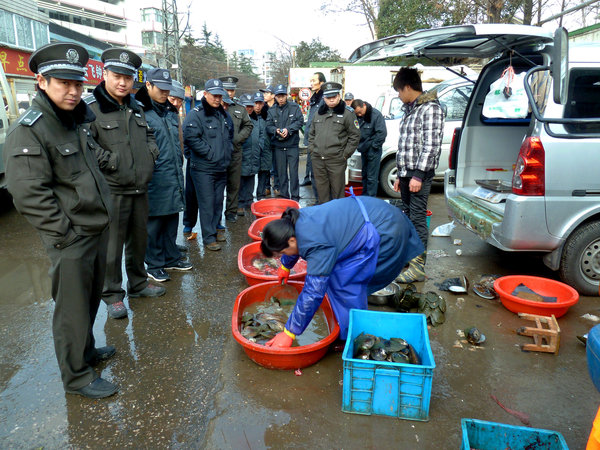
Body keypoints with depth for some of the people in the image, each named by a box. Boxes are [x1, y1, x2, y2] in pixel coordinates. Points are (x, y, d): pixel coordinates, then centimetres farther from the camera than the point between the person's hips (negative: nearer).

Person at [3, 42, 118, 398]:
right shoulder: (29, 131, -16)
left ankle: (87, 350, 42)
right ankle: (76, 376, 23)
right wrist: (65, 233, -17)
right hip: (70, 240, -8)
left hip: (99, 229, 8)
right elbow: (29, 195, -21)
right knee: (73, 309, 5)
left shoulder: (80, 121, 11)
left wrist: (104, 214, 14)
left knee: (92, 299, 21)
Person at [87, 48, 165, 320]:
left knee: (139, 239, 18)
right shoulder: (90, 108, -11)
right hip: (111, 191, -7)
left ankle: (137, 283, 35)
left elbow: (147, 135, 28)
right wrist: (109, 160, -19)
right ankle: (112, 295, 19)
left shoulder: (136, 108, 13)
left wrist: (151, 150, 10)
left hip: (140, 189, 7)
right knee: (112, 246, 2)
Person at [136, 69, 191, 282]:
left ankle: (171, 258, 29)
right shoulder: (140, 111, -10)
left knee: (172, 218, 15)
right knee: (154, 222, 3)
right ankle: (154, 265, 16)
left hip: (174, 176, 7)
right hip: (155, 178, -7)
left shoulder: (170, 110, 15)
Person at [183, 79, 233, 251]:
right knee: (207, 203, -4)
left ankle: (216, 228, 30)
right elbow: (190, 137, -20)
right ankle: (209, 237, 4)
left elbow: (230, 135, 28)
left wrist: (227, 152, 13)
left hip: (222, 167, 7)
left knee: (218, 201, 15)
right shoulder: (196, 114, -10)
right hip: (203, 168, -7)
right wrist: (210, 153, -18)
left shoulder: (224, 114, 14)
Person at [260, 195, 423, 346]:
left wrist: (288, 333, -20)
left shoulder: (318, 247, -30)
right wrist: (285, 266, 41)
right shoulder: (296, 218, -2)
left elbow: (313, 293, -28)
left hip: (386, 234, -10)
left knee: (342, 280, -13)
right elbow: (294, 244, 22)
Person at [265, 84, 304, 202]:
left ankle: (295, 196, 6)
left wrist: (288, 129, -18)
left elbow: (300, 121, -6)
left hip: (292, 145, -2)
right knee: (281, 172, 8)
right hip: (278, 146, 2)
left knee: (293, 172, -3)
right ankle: (283, 195, 19)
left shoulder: (294, 107, 2)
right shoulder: (272, 110, 8)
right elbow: (269, 126, 1)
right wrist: (276, 130, -19)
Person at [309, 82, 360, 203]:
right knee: (321, 188, 13)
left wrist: (345, 154, -7)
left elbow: (355, 136, -3)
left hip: (336, 160, -5)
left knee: (337, 190, 0)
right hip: (317, 159, 5)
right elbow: (311, 133, 24)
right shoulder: (319, 113, 16)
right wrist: (312, 149, 12)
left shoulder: (347, 113, -1)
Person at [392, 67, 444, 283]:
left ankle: (418, 266, -3)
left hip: (420, 174, -9)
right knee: (407, 215, 14)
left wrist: (418, 175, -20)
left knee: (418, 218, -8)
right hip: (407, 172, 9)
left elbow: (431, 145, -17)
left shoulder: (430, 109, -9)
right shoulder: (410, 109, 19)